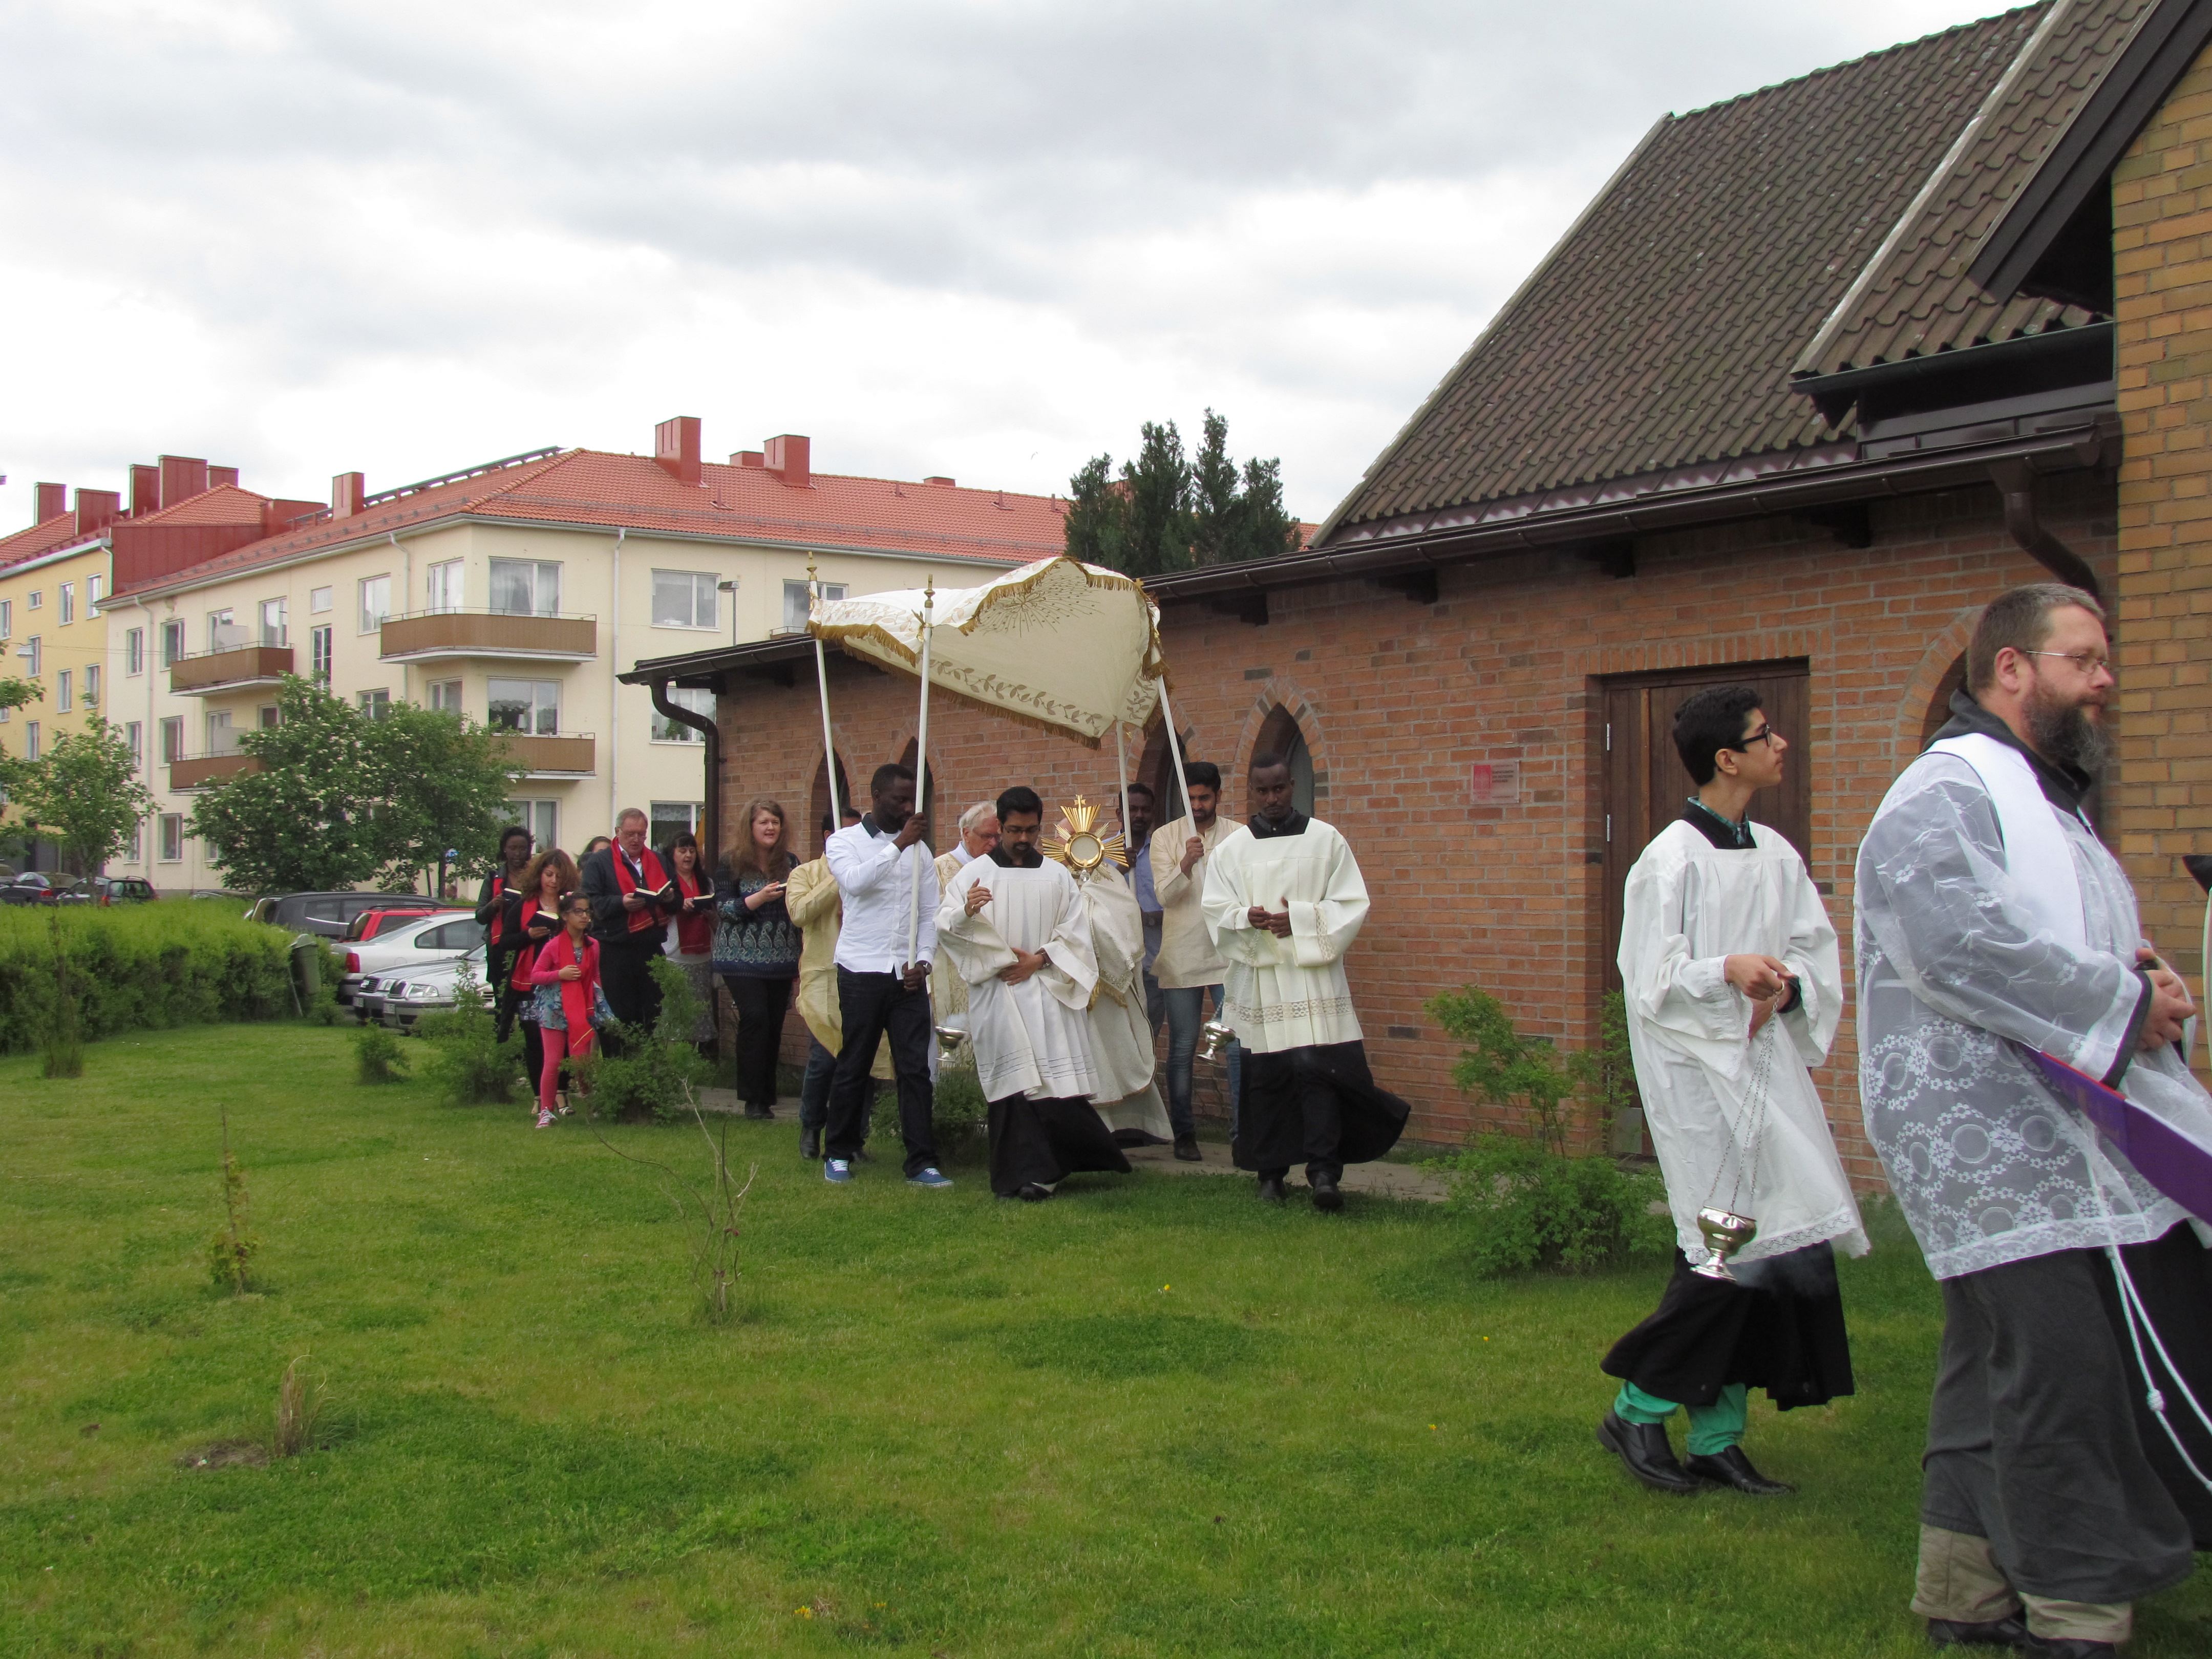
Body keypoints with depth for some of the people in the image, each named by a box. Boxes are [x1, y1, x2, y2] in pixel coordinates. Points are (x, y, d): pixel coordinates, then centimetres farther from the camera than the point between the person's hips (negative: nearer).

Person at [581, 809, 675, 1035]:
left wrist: (670, 898, -3)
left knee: (653, 1016, 8)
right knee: (620, 1016, -3)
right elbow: (591, 902, -8)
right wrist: (621, 903, -21)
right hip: (615, 951, -4)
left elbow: (675, 904, 20)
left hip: (652, 950, 4)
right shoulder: (599, 862, 2)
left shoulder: (658, 861, 17)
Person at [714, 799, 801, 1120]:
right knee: (755, 1018, -15)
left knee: (774, 1026, 2)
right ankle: (753, 1099, -9)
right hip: (743, 958, -4)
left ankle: (767, 1096, 11)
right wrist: (761, 898, -20)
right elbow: (725, 908, -8)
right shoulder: (733, 864, -1)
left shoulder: (790, 862, 9)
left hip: (781, 959, 4)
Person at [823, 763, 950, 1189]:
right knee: (853, 1066, 5)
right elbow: (855, 881, -19)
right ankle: (839, 1154, 19)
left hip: (908, 975, 3)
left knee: (915, 1069, -1)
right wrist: (898, 845, -21)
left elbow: (930, 912, 11)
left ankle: (921, 1162, 1)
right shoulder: (844, 842, 3)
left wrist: (923, 960, -3)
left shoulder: (919, 848, 12)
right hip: (862, 972, -3)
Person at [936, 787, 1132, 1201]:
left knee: (1057, 1076, -7)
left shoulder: (1057, 876, 12)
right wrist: (967, 911, -23)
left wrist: (1039, 959, -7)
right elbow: (945, 925, -1)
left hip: (1047, 992, 1)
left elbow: (1075, 933, 8)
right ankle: (1030, 1174, -4)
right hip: (996, 992, -1)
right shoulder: (974, 873, 7)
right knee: (1016, 1085, -7)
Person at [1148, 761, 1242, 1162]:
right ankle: (1184, 1133, 15)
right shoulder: (1165, 837, 2)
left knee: (1241, 1046, -4)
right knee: (1182, 1049, 5)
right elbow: (1164, 895, -8)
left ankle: (1243, 1131, 3)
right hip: (1182, 957, 0)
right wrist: (1185, 864, -27)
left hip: (1228, 955, 0)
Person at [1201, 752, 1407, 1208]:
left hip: (1312, 975, -2)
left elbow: (1352, 904, 1)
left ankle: (1324, 1170, -10)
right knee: (1263, 1076, 3)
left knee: (1316, 1068, -12)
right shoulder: (1230, 849, 9)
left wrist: (1301, 920, -13)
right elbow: (1216, 911, 4)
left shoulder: (1326, 841, 5)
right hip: (1255, 978, 2)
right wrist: (1248, 919, -17)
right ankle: (1271, 1173, 14)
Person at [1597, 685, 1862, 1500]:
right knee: (1735, 1248, -11)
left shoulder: (1776, 855, 10)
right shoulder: (1672, 860, -8)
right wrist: (1729, 971, -26)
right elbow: (1650, 978, -11)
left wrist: (1784, 988, -9)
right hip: (1696, 1070, -7)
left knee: (1778, 1243, 5)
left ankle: (1718, 1438, 15)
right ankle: (1636, 1410, 6)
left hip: (1765, 1063, 7)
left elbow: (1819, 955, 12)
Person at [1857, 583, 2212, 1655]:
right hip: (1994, 1141, -10)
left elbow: (2082, 948, 28)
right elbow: (1960, 941, -26)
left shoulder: (2047, 801, 23)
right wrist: (2123, 1001, -18)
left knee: (1998, 1368, 14)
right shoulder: (1947, 795, -11)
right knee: (2063, 1371, -8)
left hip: (2069, 1134, 10)